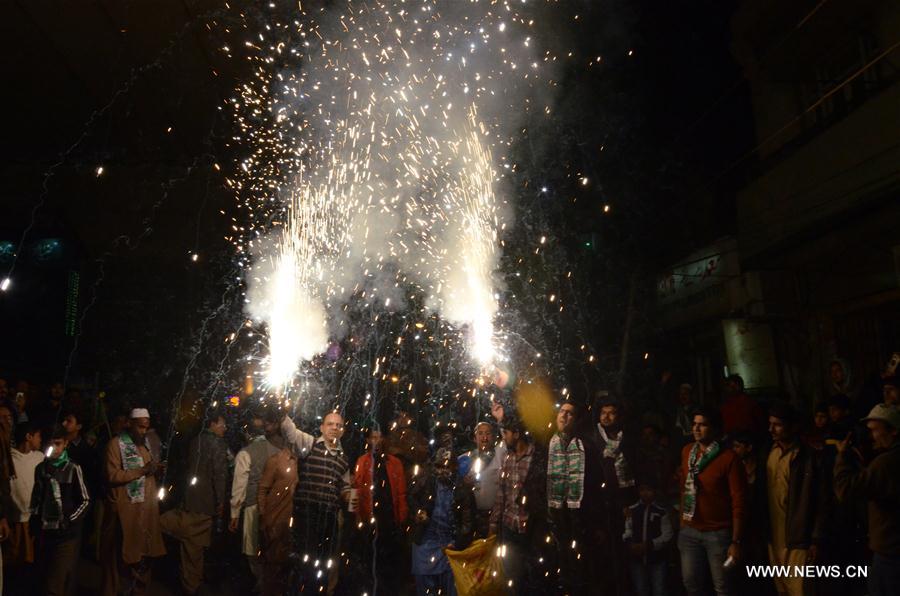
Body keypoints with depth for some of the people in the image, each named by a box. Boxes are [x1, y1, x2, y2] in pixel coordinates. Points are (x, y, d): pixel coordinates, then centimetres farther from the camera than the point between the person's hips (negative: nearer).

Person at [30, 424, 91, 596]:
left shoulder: (73, 469, -6)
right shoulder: (40, 468, 9)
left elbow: (85, 500, -3)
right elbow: (36, 497, 20)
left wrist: (69, 521, -12)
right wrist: (34, 518, 9)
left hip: (66, 534, -5)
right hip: (44, 533, 5)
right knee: (47, 577, 13)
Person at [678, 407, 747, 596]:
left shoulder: (729, 458, -13)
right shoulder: (687, 451, 5)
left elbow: (738, 502, -13)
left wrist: (736, 541, -15)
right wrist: (683, 521, 12)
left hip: (719, 533, -5)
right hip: (689, 531, 5)